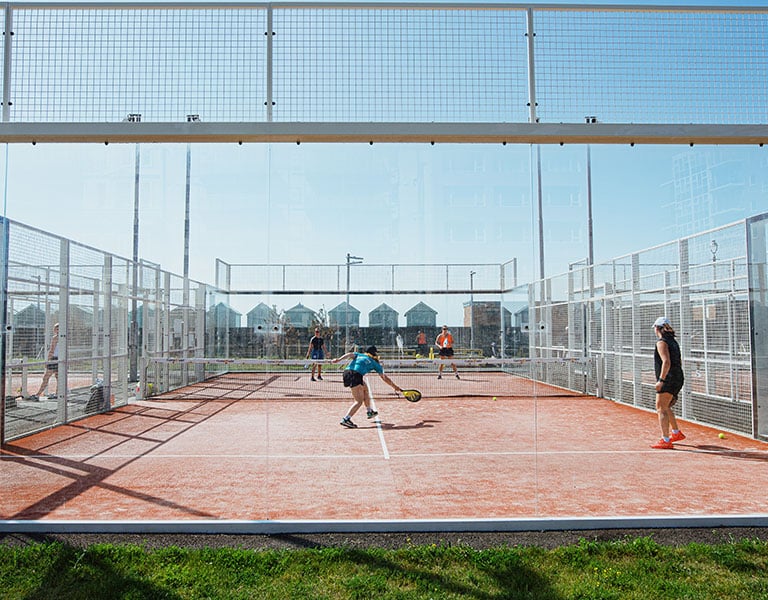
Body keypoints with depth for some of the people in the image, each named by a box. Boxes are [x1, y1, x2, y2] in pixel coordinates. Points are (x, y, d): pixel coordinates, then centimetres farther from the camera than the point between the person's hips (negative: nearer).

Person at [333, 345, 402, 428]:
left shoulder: (358, 354, 27)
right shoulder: (374, 362, 20)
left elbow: (350, 354, 5)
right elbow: (385, 378, 25)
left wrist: (339, 359, -10)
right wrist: (395, 387, 36)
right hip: (355, 375, -7)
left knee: (365, 388, 29)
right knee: (359, 401, -4)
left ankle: (369, 411, 42)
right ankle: (346, 419, -19)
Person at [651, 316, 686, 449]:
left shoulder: (662, 342, -13)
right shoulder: (673, 341, 15)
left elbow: (666, 362, -23)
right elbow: (679, 362, 23)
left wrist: (661, 380, -24)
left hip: (668, 379, -10)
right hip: (678, 378, 10)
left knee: (661, 408, -9)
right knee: (665, 407, 23)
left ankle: (665, 441, -13)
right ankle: (676, 433, 35)